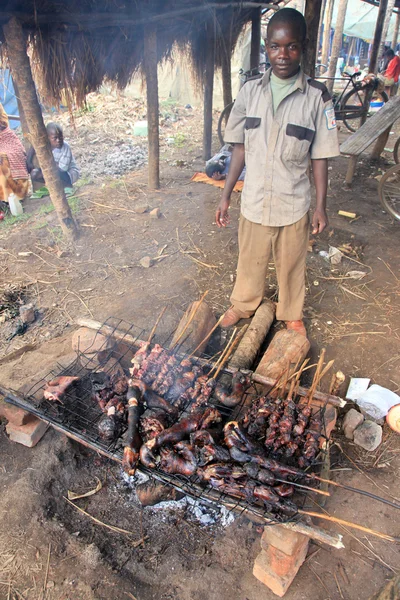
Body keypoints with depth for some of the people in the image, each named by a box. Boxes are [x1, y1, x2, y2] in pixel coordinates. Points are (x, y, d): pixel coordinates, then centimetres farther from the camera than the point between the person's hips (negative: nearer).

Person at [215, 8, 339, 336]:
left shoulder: (317, 97, -8)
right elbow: (240, 148, 4)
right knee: (250, 260, 18)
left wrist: (321, 205, -4)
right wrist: (226, 195, 2)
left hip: (294, 204, -1)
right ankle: (243, 304, 44)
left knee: (292, 264, 15)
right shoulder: (250, 92, -2)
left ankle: (292, 314, 39)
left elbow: (320, 156, -3)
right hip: (254, 201, 2)